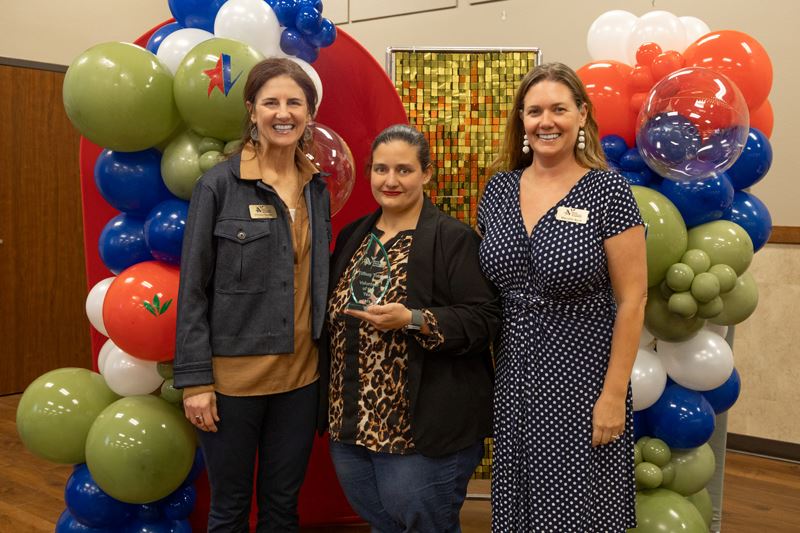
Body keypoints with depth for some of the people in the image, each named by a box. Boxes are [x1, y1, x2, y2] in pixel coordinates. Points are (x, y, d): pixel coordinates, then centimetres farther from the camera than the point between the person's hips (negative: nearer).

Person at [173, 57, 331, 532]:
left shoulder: (317, 189, 6)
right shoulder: (218, 185, -8)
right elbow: (193, 289, -8)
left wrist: (323, 358, 9)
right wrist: (194, 379, -11)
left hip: (300, 374, 4)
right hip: (232, 373, -4)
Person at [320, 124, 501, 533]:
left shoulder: (453, 238, -10)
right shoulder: (354, 236, 10)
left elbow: (483, 321, -16)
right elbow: (334, 312, 18)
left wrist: (412, 320, -26)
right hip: (351, 423, 7)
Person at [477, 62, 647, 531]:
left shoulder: (608, 192, -9)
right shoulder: (499, 190, 3)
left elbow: (632, 300, -10)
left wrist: (614, 394, -13)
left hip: (581, 382, -4)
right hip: (513, 380, 4)